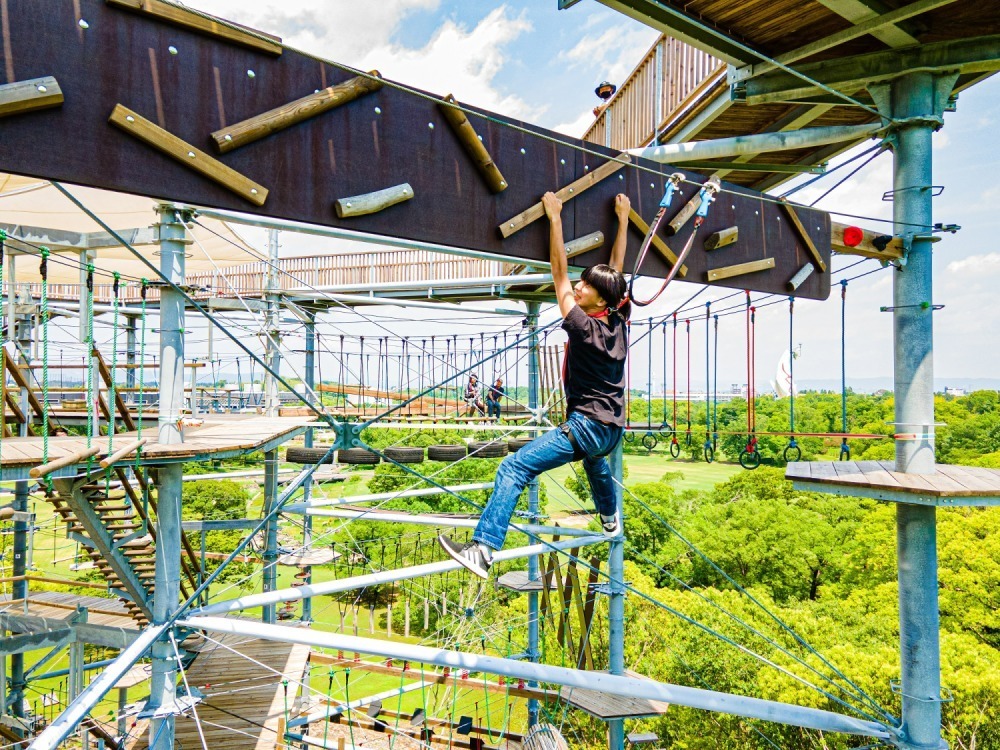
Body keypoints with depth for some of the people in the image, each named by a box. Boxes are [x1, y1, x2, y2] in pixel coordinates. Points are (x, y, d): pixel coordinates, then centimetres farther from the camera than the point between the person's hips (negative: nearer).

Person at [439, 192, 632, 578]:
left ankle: (483, 549, -31)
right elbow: (616, 267, 13)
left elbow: (558, 273, -13)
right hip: (612, 429, 9)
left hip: (586, 426, -9)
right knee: (593, 456, 43)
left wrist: (555, 217, -10)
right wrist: (623, 218, 21)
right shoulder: (619, 321, 2)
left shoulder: (584, 327, -16)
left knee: (514, 468, -19)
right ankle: (610, 518, 63)